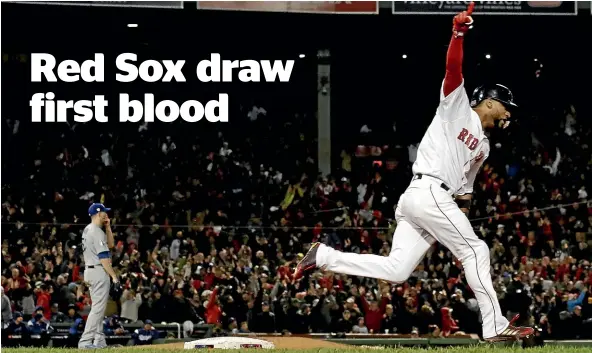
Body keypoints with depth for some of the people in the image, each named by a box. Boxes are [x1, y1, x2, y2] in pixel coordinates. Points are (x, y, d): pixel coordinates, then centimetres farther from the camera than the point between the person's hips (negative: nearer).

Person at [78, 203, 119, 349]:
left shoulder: (87, 230, 15)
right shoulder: (97, 231, -15)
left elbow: (110, 244, 20)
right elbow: (103, 257, -20)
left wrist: (107, 227, 10)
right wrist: (114, 276, -19)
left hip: (90, 271, 10)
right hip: (99, 271, -10)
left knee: (98, 308, 14)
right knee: (98, 308, -11)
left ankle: (99, 341, 16)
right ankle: (85, 341, -16)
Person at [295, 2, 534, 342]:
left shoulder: (483, 145, 28)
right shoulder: (457, 106, 6)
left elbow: (466, 182, 34)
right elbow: (453, 68, -9)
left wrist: (463, 210, 17)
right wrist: (458, 33, -24)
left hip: (413, 199, 9)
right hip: (429, 192, -9)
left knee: (396, 270, -4)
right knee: (476, 250, -8)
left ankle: (324, 256, -3)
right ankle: (496, 326, -9)